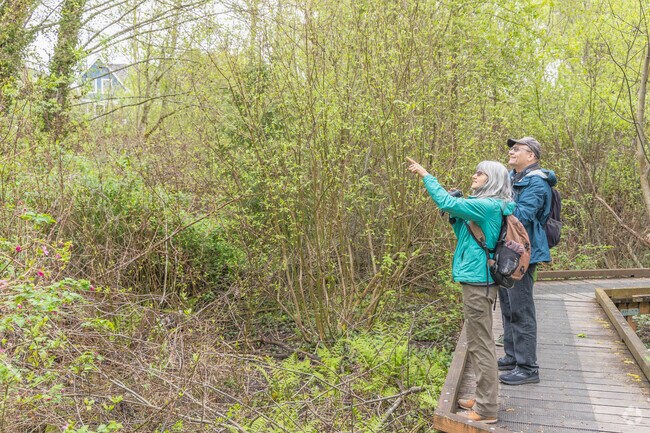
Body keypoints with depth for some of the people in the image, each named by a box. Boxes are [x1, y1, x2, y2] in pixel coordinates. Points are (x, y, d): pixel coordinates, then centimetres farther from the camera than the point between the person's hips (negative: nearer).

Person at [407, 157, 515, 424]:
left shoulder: (489, 205, -16)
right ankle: (485, 399, 30)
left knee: (480, 345, -2)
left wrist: (425, 175, -10)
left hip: (478, 282, -10)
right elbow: (464, 234, 18)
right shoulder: (486, 207, 14)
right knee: (479, 342, 18)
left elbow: (446, 202, -19)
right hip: (477, 280, 10)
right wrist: (454, 215, 4)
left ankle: (486, 410, 8)